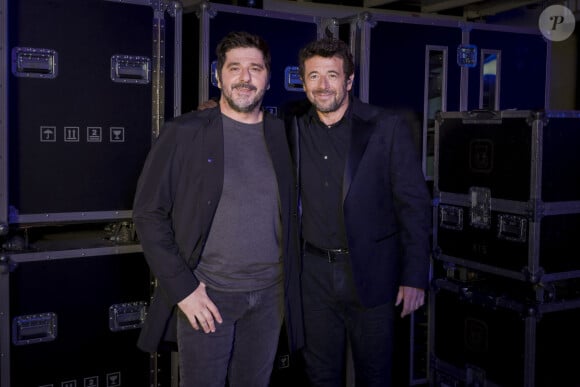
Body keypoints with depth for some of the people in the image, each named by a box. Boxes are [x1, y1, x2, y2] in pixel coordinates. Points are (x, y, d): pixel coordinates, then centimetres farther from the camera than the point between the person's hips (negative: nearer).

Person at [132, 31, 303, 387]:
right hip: (206, 294, -3)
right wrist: (182, 288, -11)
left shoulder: (283, 135, 5)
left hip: (269, 295, 3)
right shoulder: (184, 133, -5)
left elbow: (291, 212, 11)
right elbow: (149, 213, -6)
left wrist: (291, 286, 4)